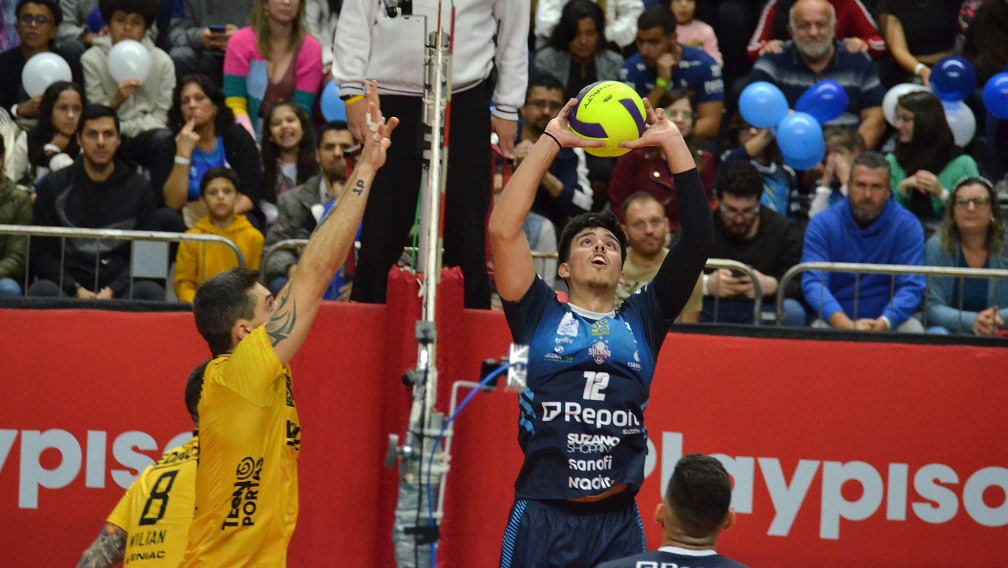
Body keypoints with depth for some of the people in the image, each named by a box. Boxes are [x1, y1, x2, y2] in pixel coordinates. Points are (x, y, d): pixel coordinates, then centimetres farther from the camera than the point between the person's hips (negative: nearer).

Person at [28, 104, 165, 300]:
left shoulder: (139, 189, 11)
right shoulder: (53, 186, 9)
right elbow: (41, 254, 6)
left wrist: (112, 291, -9)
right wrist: (76, 290, -10)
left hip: (117, 289, 0)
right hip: (67, 289, 0)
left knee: (151, 291, -32)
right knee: (43, 291, -34)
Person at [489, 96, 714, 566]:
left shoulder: (642, 319, 15)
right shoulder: (540, 315, 11)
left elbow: (699, 240, 10)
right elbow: (503, 229, 0)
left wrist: (672, 143, 8)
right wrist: (552, 140, 3)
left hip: (618, 522, 2)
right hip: (542, 515, -2)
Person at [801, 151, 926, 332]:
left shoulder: (907, 226, -2)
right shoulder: (822, 224, -3)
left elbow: (911, 287, -9)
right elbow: (812, 283, -13)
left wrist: (883, 323, -29)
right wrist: (846, 325, -31)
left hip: (888, 320, 1)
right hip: (837, 320, -1)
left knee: (913, 329, -30)